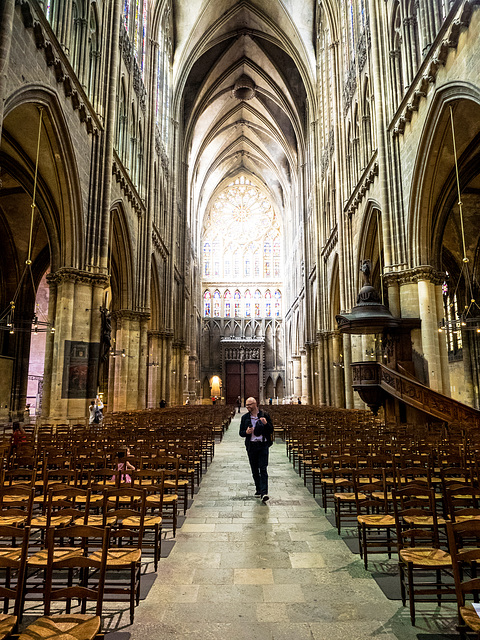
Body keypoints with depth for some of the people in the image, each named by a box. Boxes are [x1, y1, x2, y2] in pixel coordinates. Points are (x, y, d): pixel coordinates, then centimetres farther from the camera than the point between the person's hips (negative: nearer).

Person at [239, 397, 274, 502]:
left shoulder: (264, 415, 0)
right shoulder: (245, 417, 7)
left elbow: (271, 430, 3)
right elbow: (241, 433, 10)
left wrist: (266, 424, -17)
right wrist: (246, 432, -13)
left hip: (263, 445, -3)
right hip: (251, 446, 3)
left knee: (263, 469, -9)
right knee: (254, 470, 10)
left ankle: (264, 493, -13)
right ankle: (258, 489, 25)